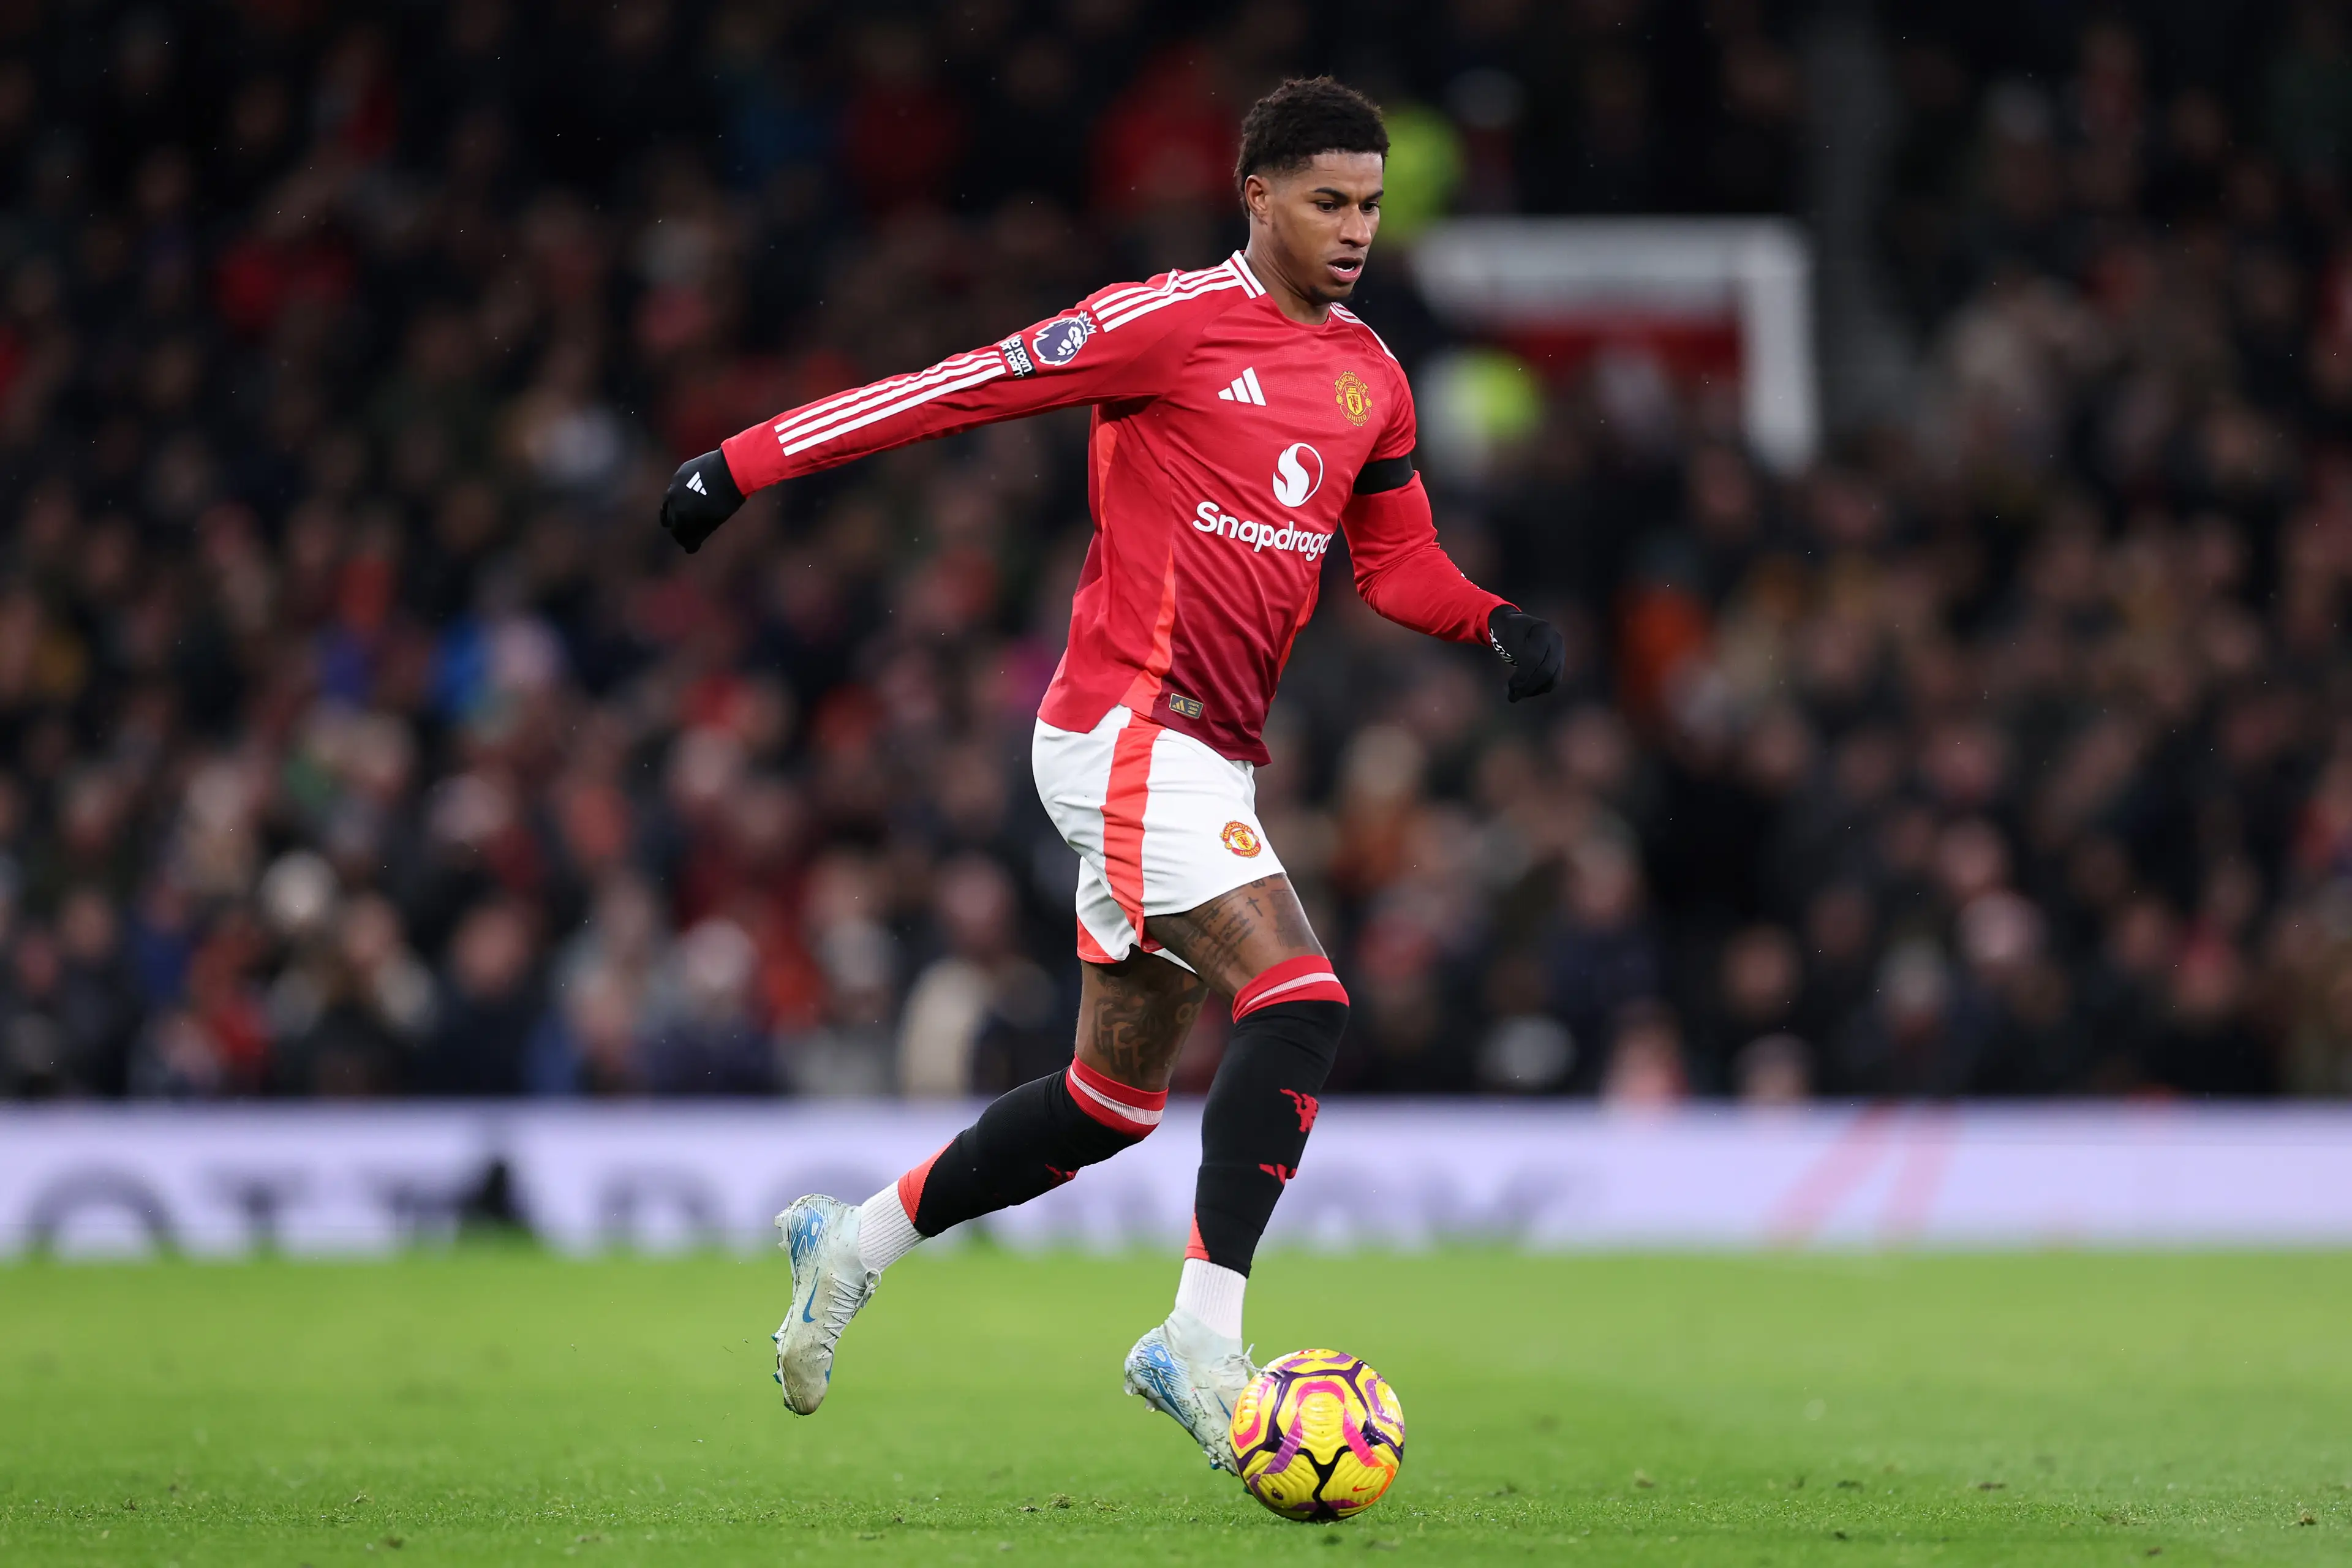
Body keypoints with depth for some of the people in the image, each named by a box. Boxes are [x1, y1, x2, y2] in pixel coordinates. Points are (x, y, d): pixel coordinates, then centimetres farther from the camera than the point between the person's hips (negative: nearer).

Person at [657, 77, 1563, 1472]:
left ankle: (855, 1242, 29)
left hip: (1208, 760, 8)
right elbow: (966, 386, -7)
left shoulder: (1371, 379, 14)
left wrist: (1499, 624, 2)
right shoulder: (1170, 323, -9)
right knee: (1300, 1008, -22)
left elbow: (1399, 564, 23)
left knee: (1116, 1098, 12)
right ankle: (1202, 1343, -20)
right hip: (1129, 730, -8)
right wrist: (746, 464, -7)